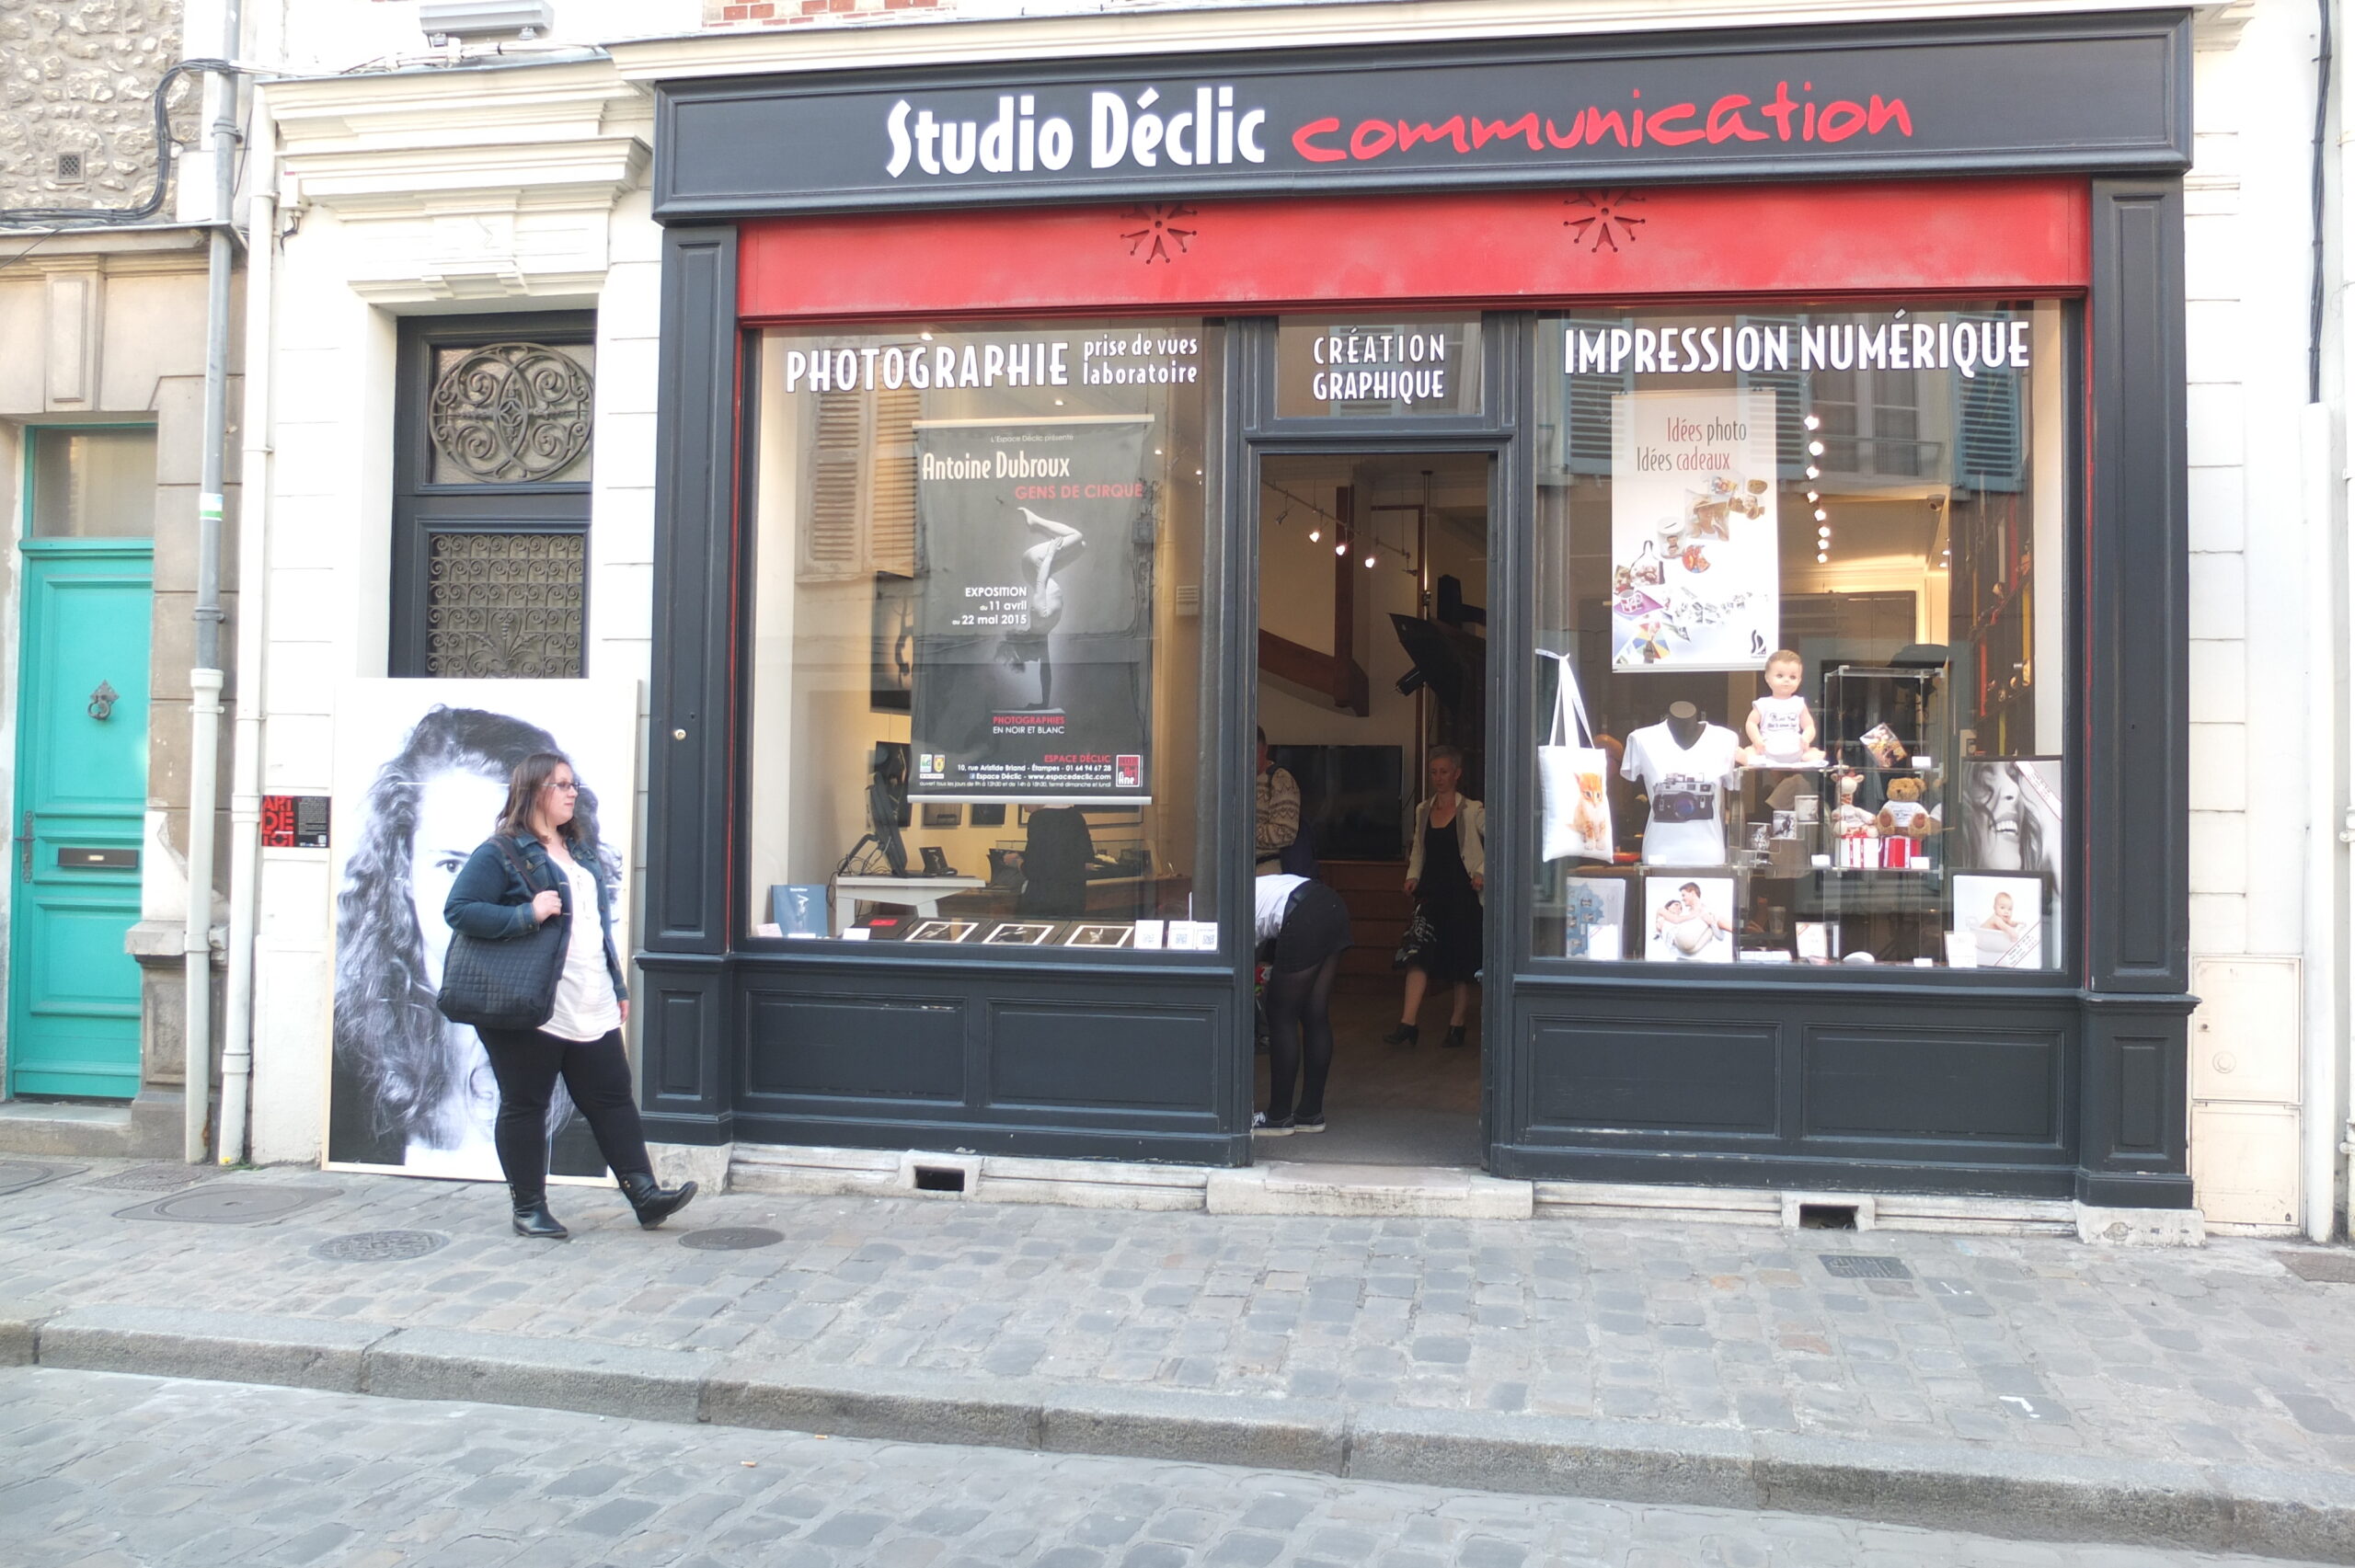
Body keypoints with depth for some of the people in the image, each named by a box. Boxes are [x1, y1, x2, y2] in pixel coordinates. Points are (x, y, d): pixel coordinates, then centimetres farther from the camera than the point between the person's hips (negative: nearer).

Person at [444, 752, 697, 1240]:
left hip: (591, 1011, 7)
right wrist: (528, 914, -23)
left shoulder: (579, 851, 17)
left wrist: (618, 987, 21)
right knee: (524, 1106, 5)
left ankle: (644, 1193, 8)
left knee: (612, 1099, 6)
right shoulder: (500, 852, -7)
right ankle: (529, 1208, 14)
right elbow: (458, 910, -15)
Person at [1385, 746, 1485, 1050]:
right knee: (1419, 954, -9)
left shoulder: (1471, 811, -4)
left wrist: (1482, 873, -10)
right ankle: (1407, 1024, -14)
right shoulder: (1422, 811, 10)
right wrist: (1413, 876, 6)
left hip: (1461, 892, -3)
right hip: (1430, 891, 4)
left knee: (1461, 961, 4)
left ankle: (1456, 1025, 16)